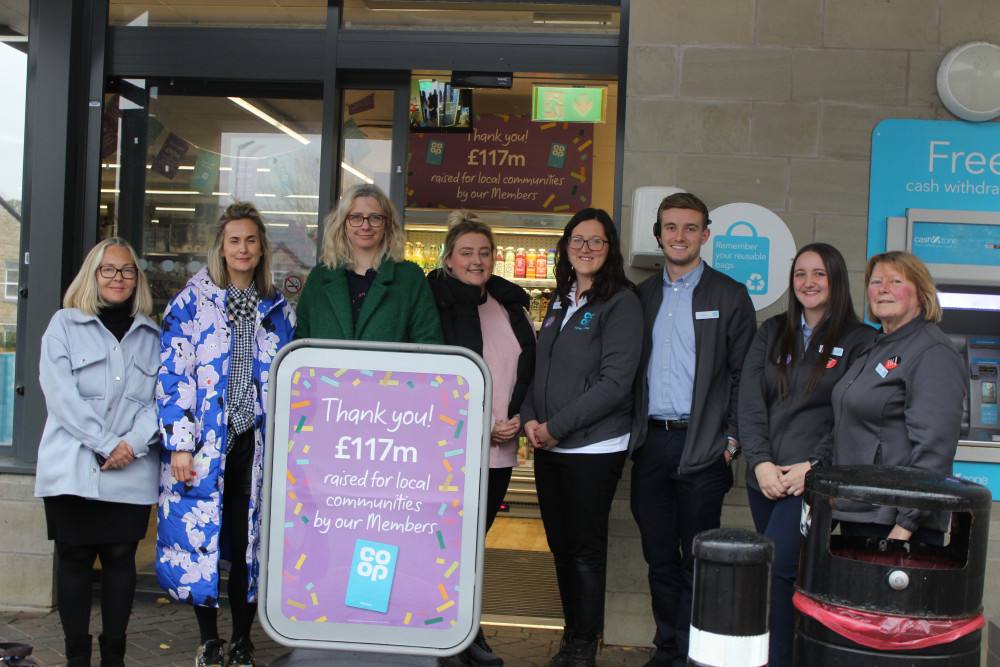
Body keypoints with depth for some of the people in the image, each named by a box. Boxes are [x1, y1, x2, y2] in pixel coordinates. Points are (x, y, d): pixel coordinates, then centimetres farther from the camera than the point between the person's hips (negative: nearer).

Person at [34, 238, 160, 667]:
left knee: (121, 556, 2)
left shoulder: (151, 334, 14)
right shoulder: (64, 325, 7)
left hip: (132, 471, 2)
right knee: (75, 558, 2)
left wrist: (134, 443, -10)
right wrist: (105, 444, -12)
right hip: (73, 468, -1)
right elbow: (61, 394, -4)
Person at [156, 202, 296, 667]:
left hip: (256, 445, 2)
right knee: (199, 540, 1)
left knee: (249, 543, 4)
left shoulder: (279, 310, 12)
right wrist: (180, 443, -9)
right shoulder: (192, 302, 4)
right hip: (204, 447, -1)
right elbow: (173, 374, -2)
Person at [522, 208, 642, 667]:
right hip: (549, 446, 6)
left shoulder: (620, 302, -9)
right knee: (561, 544, 13)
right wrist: (530, 418, -2)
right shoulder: (560, 302, 13)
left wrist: (556, 427, -16)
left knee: (585, 548, 2)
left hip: (593, 447, -6)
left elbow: (615, 383, -16)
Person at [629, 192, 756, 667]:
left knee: (697, 561, 3)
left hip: (701, 448, -4)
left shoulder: (729, 296, 1)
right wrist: (630, 431, 7)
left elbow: (743, 375, -1)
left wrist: (732, 440, -7)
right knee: (659, 557, 11)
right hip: (650, 444, 4)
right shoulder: (643, 295, 13)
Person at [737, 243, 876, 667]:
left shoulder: (859, 341, 0)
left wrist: (813, 466, -13)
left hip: (813, 479, -4)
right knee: (779, 572, 7)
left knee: (774, 569, -14)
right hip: (764, 476, 5)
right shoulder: (772, 333, 13)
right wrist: (760, 462, -6)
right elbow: (749, 401, 6)